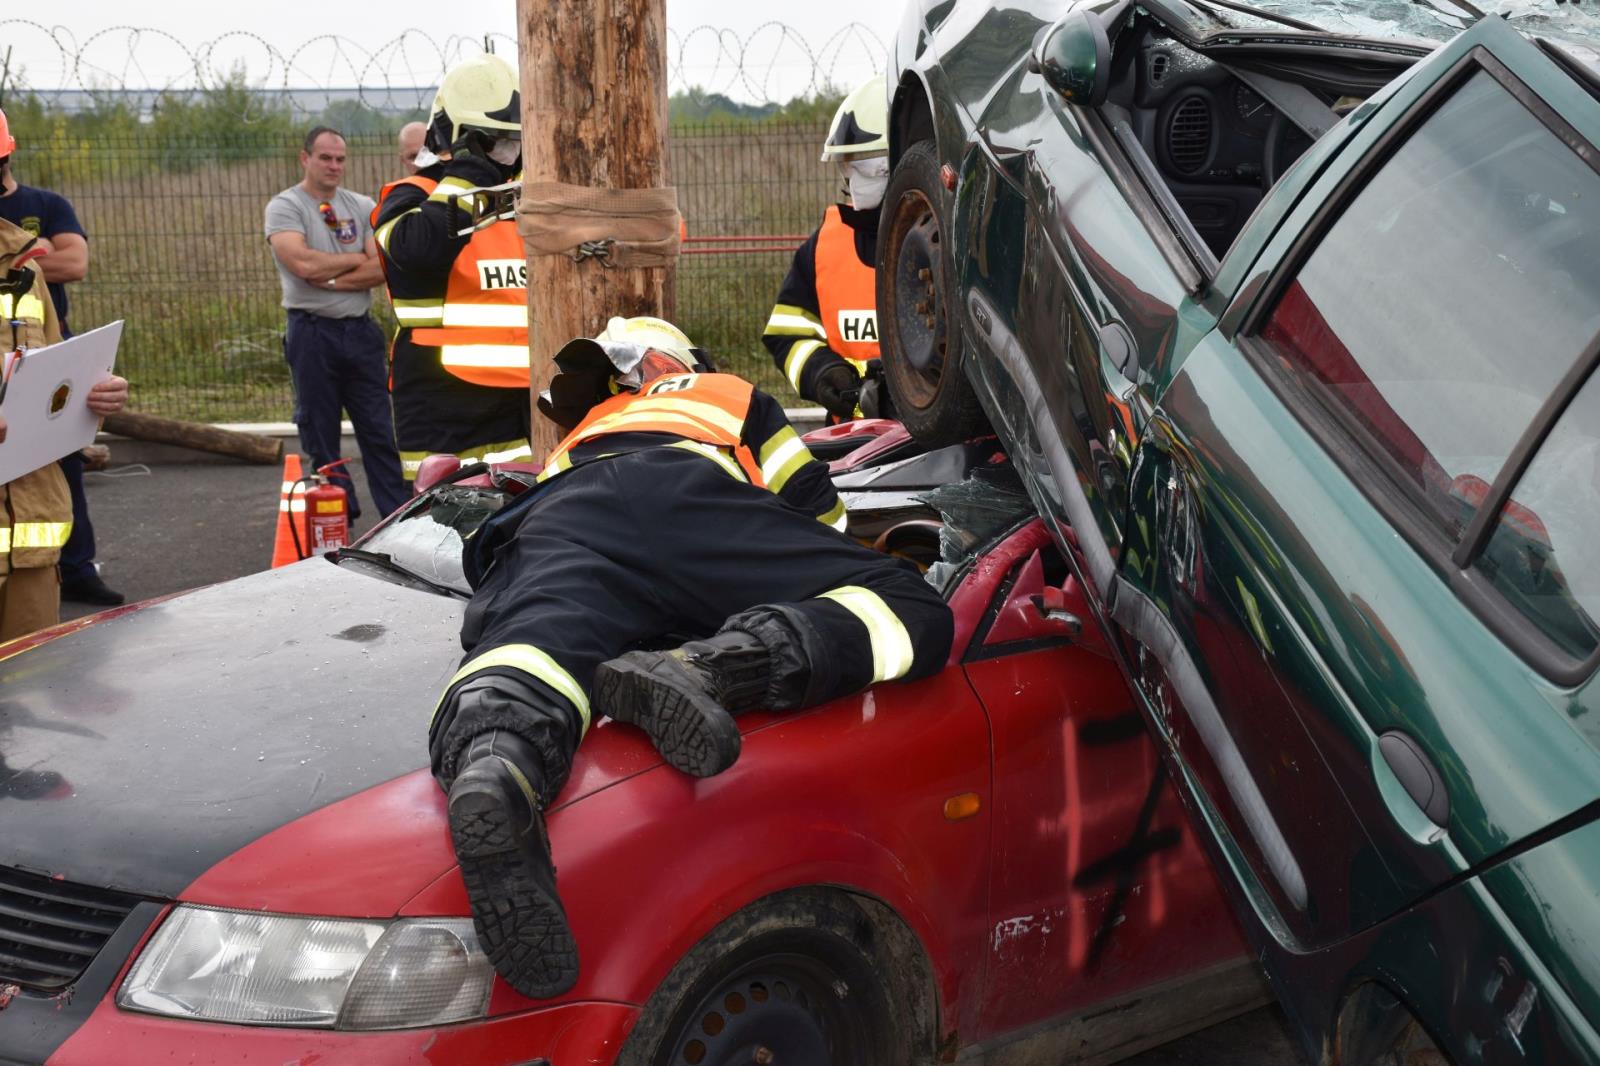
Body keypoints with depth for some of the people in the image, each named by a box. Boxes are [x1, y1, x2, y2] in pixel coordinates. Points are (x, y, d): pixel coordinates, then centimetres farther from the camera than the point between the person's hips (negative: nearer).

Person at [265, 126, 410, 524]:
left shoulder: (362, 206, 9)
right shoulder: (284, 207, -2)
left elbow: (381, 269, -3)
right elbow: (304, 264, -19)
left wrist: (331, 280, -13)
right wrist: (357, 258, -5)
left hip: (361, 330, 3)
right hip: (313, 334, -3)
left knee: (380, 430, 4)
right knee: (321, 435, 5)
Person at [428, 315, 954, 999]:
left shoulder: (570, 447, 49)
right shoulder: (730, 396, 40)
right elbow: (818, 512, 33)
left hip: (553, 535, 3)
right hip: (686, 499, -3)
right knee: (913, 617, -8)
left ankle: (496, 768, -65)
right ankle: (707, 668, -36)